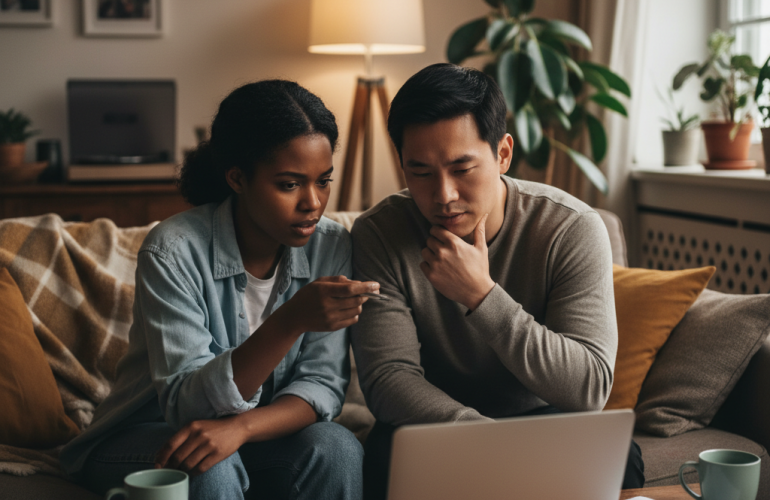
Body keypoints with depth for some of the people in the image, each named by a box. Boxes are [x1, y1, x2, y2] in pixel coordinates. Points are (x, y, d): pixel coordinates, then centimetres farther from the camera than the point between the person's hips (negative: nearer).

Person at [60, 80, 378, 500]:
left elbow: (324, 384, -13)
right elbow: (186, 402, -27)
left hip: (258, 438, 3)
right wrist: (291, 320, -42)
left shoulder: (332, 247, -9)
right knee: (206, 466, -34)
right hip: (145, 439, -3)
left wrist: (241, 426, -33)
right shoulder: (175, 249, -21)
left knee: (336, 448, -25)